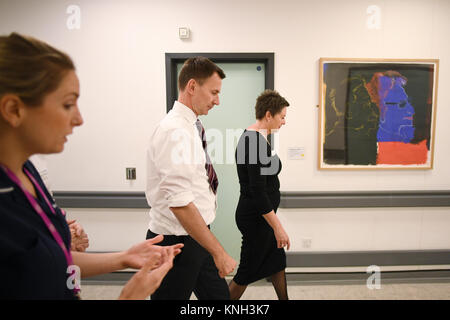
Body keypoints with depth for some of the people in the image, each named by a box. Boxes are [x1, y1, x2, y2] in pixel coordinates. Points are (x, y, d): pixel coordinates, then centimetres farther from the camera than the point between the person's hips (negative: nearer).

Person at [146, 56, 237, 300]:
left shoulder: (191, 127, 7)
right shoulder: (174, 131, -22)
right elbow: (180, 203, -28)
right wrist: (218, 252, -23)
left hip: (196, 237, 9)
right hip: (176, 242, -9)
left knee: (218, 295, 19)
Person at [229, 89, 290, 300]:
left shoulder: (248, 136, 8)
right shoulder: (258, 143, -23)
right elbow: (258, 192, -26)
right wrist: (278, 227, -20)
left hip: (253, 214, 10)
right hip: (256, 218, -10)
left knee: (277, 261, 22)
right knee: (248, 271, 6)